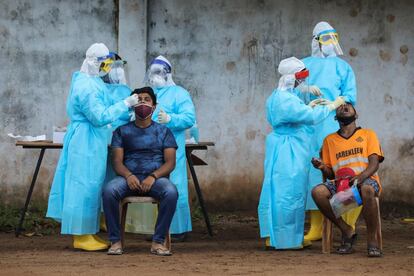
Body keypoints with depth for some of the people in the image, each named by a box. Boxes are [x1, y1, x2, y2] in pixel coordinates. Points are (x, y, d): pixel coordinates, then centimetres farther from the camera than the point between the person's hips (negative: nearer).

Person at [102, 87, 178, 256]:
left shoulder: (163, 131, 15)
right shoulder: (122, 131, 15)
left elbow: (170, 162, 5)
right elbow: (117, 161, 6)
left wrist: (153, 177, -15)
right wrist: (128, 176, -17)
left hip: (156, 177, 0)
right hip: (128, 177, 0)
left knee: (171, 192, -35)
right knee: (109, 191, -33)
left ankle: (158, 242, -27)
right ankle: (115, 241, -24)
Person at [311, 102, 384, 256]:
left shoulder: (368, 134, 14)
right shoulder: (330, 140, 21)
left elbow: (374, 163, 1)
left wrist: (361, 176, -21)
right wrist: (323, 168, -8)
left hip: (367, 180, -3)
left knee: (367, 190, -41)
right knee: (318, 192, -29)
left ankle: (372, 241, -27)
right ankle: (347, 231, -14)